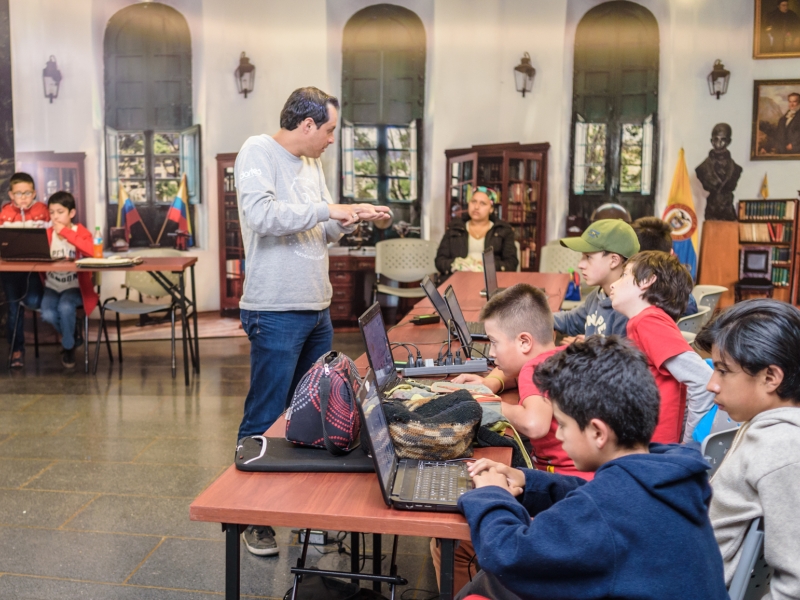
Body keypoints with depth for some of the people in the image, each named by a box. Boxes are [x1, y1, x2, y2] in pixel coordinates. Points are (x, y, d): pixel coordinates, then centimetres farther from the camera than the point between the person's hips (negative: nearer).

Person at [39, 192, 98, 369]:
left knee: (65, 308, -31)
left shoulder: (81, 232, -6)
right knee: (48, 315, -23)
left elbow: (92, 250, -28)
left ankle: (68, 346, -2)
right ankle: (70, 335, 12)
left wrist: (66, 232, -26)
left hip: (74, 286, -3)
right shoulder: (47, 234, 3)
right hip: (52, 286, 3)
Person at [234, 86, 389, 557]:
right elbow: (261, 214, -25)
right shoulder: (258, 152, -9)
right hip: (277, 313, -8)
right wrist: (326, 209, -21)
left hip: (317, 310, 8)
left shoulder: (312, 164, 14)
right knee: (266, 419, 1)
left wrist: (354, 219, 7)